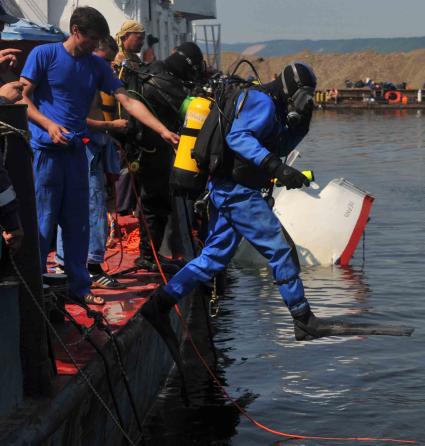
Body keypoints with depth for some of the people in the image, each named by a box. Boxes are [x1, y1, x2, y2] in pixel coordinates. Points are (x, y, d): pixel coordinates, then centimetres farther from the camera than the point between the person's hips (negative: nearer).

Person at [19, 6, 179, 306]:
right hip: (46, 149, -5)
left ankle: (79, 285, 16)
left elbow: (128, 101, 6)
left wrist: (163, 131, -2)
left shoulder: (97, 65, 10)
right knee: (44, 221, -5)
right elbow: (23, 98, -5)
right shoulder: (44, 55, -3)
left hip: (76, 150, 5)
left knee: (78, 222, 8)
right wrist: (49, 125, -20)